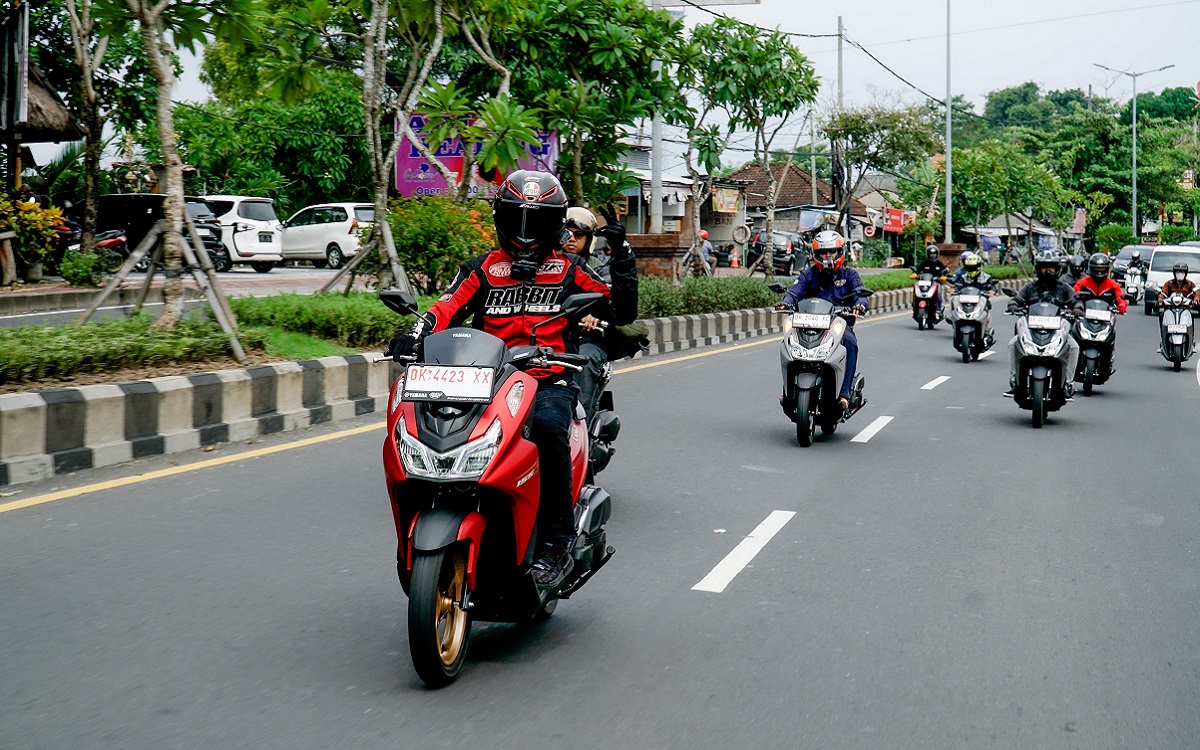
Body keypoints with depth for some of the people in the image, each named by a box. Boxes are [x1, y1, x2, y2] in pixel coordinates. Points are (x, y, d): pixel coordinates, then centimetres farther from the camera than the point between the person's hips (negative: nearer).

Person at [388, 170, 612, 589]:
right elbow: (448, 306, 0)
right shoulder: (483, 269, 16)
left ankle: (557, 539, -28)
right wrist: (416, 335, -18)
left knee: (546, 426, -36)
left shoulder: (569, 270, 13)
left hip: (551, 381, -2)